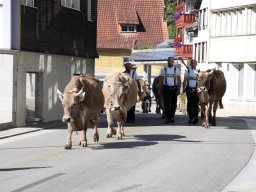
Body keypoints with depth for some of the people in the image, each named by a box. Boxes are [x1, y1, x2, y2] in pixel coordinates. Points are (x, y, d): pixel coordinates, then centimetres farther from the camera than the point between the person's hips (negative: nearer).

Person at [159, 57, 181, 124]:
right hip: (166, 88, -1)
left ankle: (172, 117, 17)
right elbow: (161, 80, 8)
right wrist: (159, 89, 2)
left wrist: (178, 89, -4)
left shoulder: (176, 69, 7)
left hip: (174, 88, 1)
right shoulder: (163, 70, 7)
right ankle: (167, 118, -2)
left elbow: (179, 80, 5)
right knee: (166, 104, -6)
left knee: (173, 103, 3)